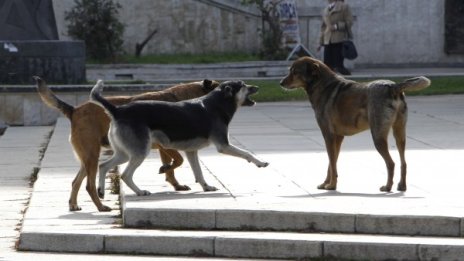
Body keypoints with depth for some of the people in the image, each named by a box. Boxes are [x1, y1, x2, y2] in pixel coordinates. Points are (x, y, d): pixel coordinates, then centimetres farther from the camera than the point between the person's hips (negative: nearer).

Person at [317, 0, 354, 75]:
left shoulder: (344, 7, 4)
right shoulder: (325, 10, 19)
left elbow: (349, 22, -3)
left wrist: (337, 26, -15)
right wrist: (321, 43, 18)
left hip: (339, 40, -5)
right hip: (328, 41, 5)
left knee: (338, 65, -12)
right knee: (327, 64, -4)